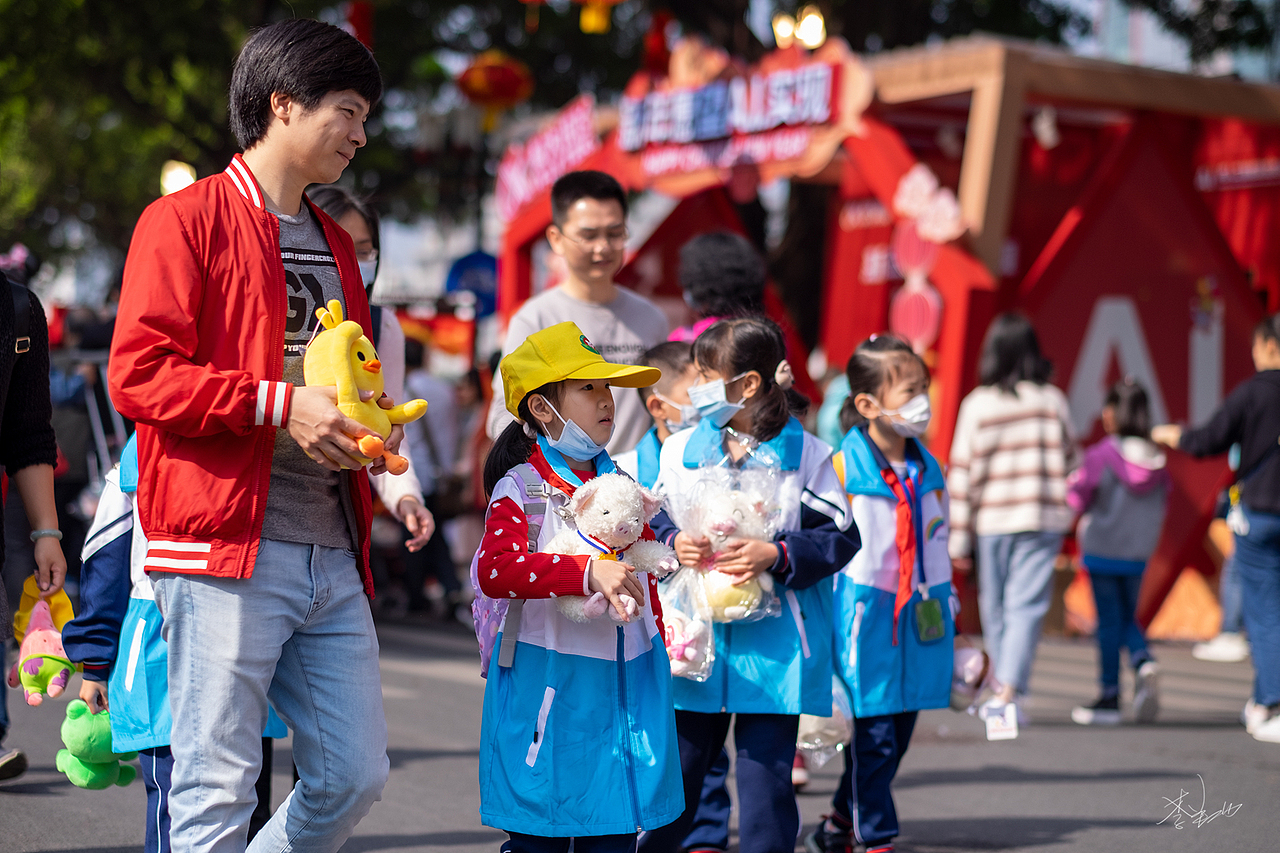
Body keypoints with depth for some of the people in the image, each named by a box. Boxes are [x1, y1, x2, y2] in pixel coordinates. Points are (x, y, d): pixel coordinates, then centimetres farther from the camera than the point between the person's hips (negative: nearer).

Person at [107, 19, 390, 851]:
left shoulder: (335, 242, 21)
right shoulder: (185, 221, -2)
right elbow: (138, 375, -11)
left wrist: (369, 431, 10)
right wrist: (280, 405, -18)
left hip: (332, 556, 7)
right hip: (228, 553, -7)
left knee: (357, 773, 6)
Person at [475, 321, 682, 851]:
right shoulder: (521, 489, -9)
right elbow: (493, 569, -27)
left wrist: (655, 643, 19)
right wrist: (589, 573, -35)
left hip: (623, 684, 6)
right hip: (547, 687, -6)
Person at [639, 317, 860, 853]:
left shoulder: (806, 454, -4)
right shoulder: (680, 450, 5)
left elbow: (840, 537, -4)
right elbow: (649, 523, 10)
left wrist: (776, 555, -18)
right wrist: (671, 543, -12)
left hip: (774, 642, -3)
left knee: (766, 776, 2)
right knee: (676, 769, 10)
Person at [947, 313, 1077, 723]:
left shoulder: (976, 404, -3)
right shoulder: (1053, 400, 0)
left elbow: (961, 473, -2)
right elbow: (1070, 459, 7)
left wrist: (958, 538, 2)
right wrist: (1068, 508, 22)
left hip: (992, 520, 0)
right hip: (1045, 519, 0)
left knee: (995, 607, 14)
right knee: (1026, 605, -2)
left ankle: (1005, 687, 23)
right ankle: (1009, 692, -14)